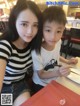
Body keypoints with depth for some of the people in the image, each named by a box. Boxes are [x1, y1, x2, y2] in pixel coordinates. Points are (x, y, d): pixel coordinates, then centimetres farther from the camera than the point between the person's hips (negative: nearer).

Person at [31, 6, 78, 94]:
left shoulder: (58, 42, -16)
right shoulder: (36, 52, -34)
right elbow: (41, 75, -21)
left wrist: (67, 61, 0)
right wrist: (57, 73, -36)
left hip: (55, 82, 5)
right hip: (41, 86, -5)